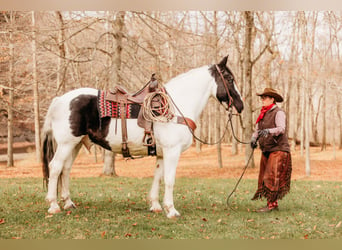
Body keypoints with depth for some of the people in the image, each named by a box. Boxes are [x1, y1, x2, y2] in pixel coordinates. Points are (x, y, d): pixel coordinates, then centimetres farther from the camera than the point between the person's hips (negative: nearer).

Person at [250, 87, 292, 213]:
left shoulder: (278, 113, -9)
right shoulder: (263, 114, 16)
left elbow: (281, 129, -23)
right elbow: (257, 129, 14)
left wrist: (268, 131, -40)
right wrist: (254, 138, -6)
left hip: (278, 150, -9)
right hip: (266, 151, 9)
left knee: (271, 177, -13)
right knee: (264, 178, 9)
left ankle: (271, 204, -10)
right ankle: (273, 204, 16)